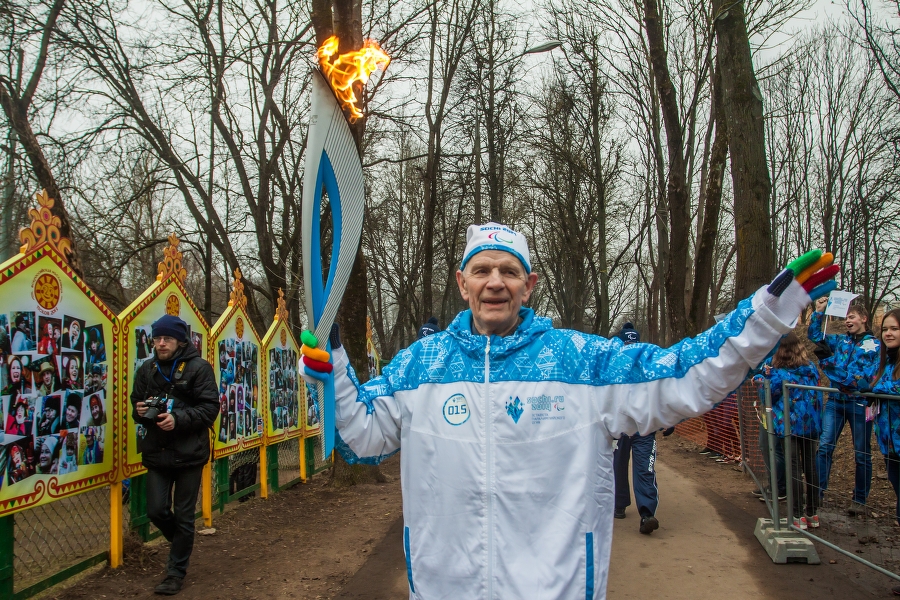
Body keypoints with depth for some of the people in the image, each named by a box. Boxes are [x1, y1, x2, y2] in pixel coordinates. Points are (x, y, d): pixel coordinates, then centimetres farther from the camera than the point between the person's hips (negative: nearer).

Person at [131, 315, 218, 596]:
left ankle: (176, 572, 20)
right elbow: (137, 406, 14)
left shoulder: (199, 367, -9)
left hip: (189, 453, -4)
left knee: (183, 516, 5)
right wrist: (139, 411, -10)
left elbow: (210, 408, -13)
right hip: (157, 452, 4)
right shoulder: (146, 370, 6)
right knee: (156, 510, 5)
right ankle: (182, 544, 36)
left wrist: (178, 418, -25)